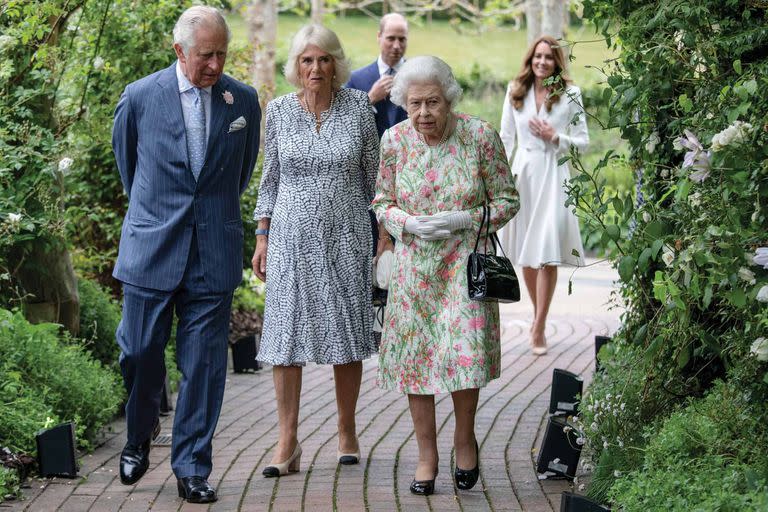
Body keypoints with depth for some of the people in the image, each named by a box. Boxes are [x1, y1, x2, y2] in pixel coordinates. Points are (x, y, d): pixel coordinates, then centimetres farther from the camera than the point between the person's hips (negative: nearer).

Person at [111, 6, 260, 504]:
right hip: (151, 249, -1)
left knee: (204, 364, 1)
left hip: (215, 252, 1)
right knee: (140, 352, 3)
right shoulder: (140, 97, -2)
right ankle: (140, 436, 31)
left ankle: (192, 467, 11)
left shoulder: (244, 101, 2)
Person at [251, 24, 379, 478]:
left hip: (346, 235, -1)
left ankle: (347, 432, 19)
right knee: (287, 331, -3)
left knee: (347, 334, 5)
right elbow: (270, 177, 8)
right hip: (292, 235, 1)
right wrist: (262, 238, 5)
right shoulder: (279, 110, 2)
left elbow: (373, 174, 5)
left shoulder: (358, 107, -2)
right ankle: (288, 441, 1)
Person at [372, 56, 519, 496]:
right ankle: (427, 455, 19)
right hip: (415, 266, 2)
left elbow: (507, 200, -3)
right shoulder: (395, 140, -4)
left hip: (465, 263, -2)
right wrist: (410, 222, -14)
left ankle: (465, 438, 18)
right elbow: (382, 202, 7)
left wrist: (464, 219, -18)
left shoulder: (480, 136, -10)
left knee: (465, 355, -9)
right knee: (415, 356, 4)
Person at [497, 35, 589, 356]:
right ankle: (539, 313, 26)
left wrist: (555, 137, -12)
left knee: (547, 255, -9)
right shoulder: (515, 92, 7)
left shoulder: (569, 94, 0)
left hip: (552, 176, -3)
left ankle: (539, 328, -6)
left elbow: (582, 142, 3)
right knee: (525, 255, 9)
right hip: (522, 173, 3)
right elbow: (506, 138, 12)